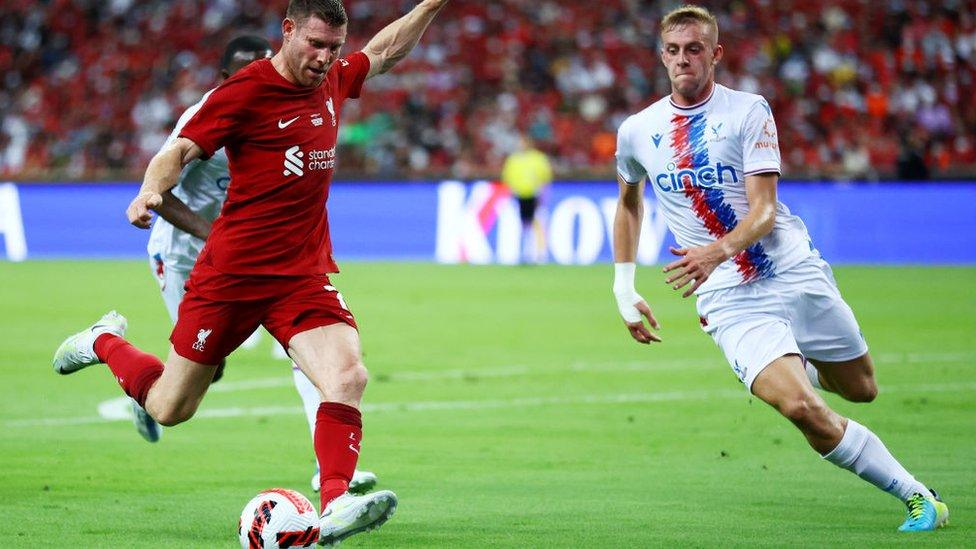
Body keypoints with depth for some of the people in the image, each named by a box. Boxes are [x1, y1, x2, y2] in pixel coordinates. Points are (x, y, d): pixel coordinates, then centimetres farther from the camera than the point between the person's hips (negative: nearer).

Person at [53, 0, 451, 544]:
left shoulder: (333, 80, 8)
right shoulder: (245, 90, -11)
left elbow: (385, 50, 28)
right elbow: (179, 151, -14)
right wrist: (150, 192, -33)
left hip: (305, 274, 5)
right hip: (233, 271, -4)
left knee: (349, 377, -23)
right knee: (169, 408, 8)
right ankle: (105, 341, 38)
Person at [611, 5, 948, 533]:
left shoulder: (748, 110, -3)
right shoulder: (636, 132, 6)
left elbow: (764, 210, -12)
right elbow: (628, 203, 25)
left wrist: (720, 250, -32)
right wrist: (624, 291, 19)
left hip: (797, 273, 0)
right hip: (729, 301, 0)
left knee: (860, 389, 10)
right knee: (802, 409, -21)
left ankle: (802, 365, 45)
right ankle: (916, 496, -9)